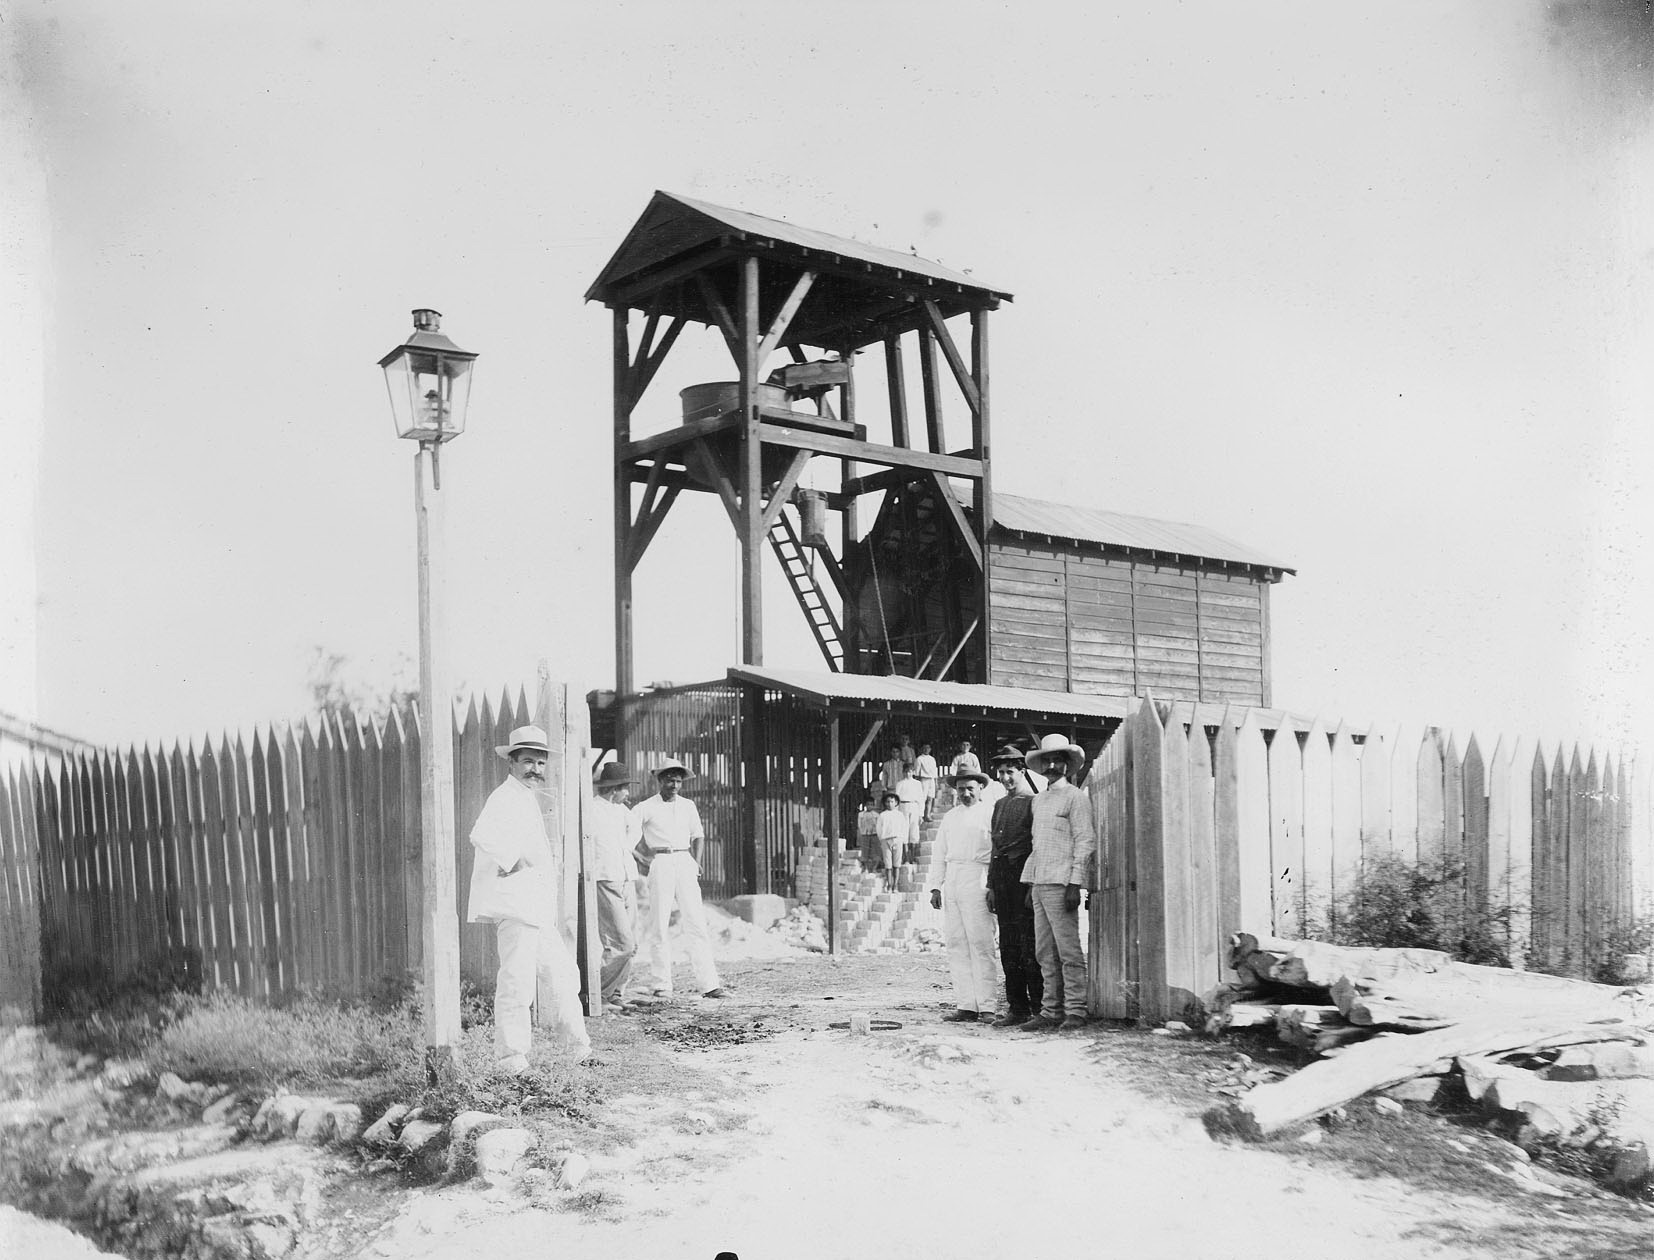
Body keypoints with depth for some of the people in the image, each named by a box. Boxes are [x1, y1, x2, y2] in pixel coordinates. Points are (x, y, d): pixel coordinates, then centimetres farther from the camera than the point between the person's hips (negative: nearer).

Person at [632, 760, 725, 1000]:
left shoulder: (688, 806, 14)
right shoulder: (646, 808, 0)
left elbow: (698, 835, 24)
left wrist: (697, 862, 11)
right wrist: (648, 856, -9)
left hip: (685, 863, 3)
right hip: (660, 864, -3)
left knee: (696, 923, -4)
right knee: (660, 924, -3)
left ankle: (708, 983, -7)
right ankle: (661, 985, 4)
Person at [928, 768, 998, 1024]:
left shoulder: (989, 815, 3)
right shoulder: (949, 818, 19)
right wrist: (936, 887, 13)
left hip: (976, 880, -6)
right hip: (951, 883, 6)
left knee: (980, 944, -8)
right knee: (956, 945, 2)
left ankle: (986, 1007, -7)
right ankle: (965, 1005, 4)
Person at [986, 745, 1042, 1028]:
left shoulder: (1034, 802, -4)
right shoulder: (1000, 805, 19)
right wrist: (991, 886, 16)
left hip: (1024, 877, -8)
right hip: (1002, 878, 8)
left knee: (1029, 945, -8)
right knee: (1008, 947, 8)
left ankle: (1039, 1008, -3)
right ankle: (1017, 1008, 13)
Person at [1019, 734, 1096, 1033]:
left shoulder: (1075, 797, -3)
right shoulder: (1039, 800, 19)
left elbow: (1086, 842, -8)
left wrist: (1074, 884, -14)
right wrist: (1031, 884, 17)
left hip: (1061, 883, -7)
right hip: (1039, 883, 8)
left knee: (1068, 950, -7)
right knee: (1045, 953, 7)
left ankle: (1075, 1012, -4)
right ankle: (1051, 1011, 10)